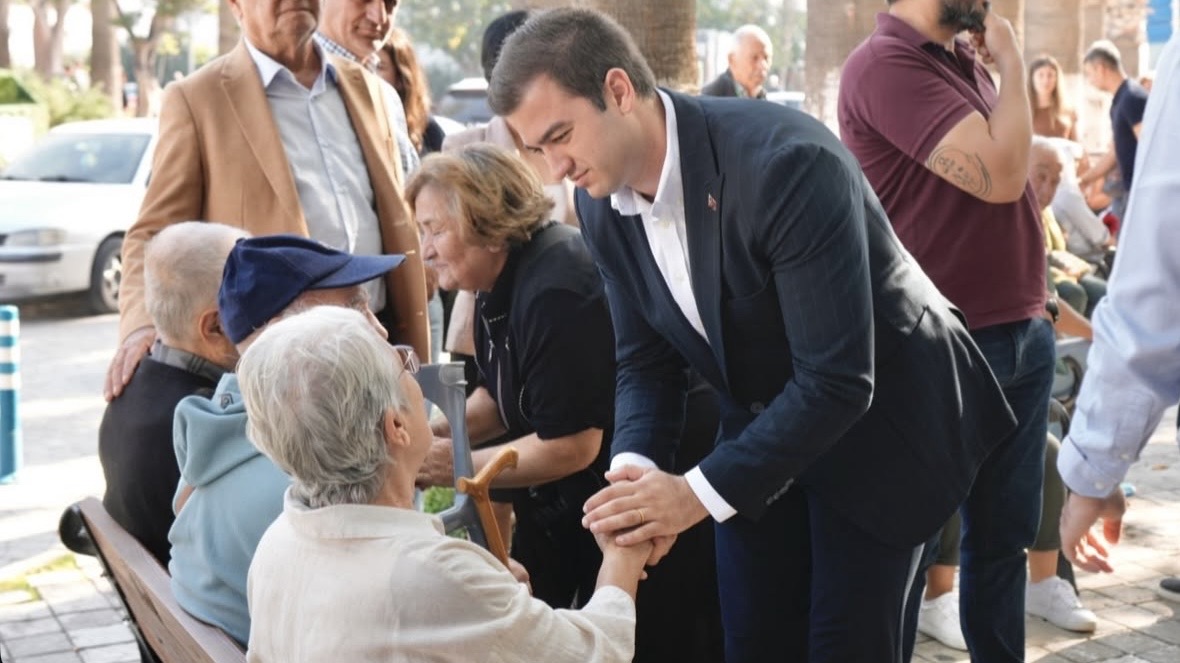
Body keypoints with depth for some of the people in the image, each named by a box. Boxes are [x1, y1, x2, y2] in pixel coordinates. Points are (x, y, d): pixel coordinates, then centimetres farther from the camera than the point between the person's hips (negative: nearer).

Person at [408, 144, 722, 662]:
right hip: (581, 496, 10)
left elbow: (571, 445, -28)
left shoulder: (553, 293, -29)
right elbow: (500, 395, 12)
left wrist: (456, 467, -20)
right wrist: (432, 433, -5)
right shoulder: (501, 280, 2)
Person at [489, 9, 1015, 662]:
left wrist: (700, 491, -33)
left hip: (881, 422, -6)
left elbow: (839, 380, -32)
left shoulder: (786, 162, -32)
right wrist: (634, 469, -21)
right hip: (762, 429, 6)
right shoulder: (601, 204, -9)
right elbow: (644, 361, -1)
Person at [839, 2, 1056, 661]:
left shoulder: (966, 59, 10)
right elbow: (1001, 173, -22)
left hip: (1021, 336, 8)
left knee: (1006, 534, 16)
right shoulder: (888, 62, -15)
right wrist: (1012, 60, -8)